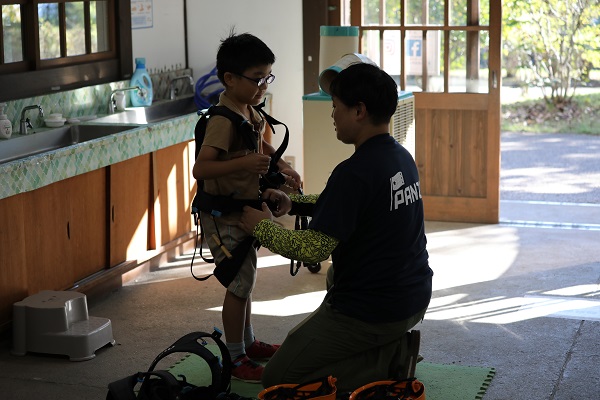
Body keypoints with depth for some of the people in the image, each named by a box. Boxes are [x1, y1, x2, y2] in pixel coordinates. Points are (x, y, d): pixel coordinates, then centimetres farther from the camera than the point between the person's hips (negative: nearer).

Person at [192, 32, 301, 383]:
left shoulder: (250, 111, 6)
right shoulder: (224, 119, -23)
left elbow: (260, 147, 27)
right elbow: (200, 169, -35)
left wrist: (282, 167, 11)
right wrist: (244, 163, -44)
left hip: (244, 210, 10)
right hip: (224, 215, -9)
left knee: (245, 280, 20)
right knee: (240, 284, -4)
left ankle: (248, 342, 35)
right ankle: (235, 358, 9)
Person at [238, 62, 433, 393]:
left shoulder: (354, 173, -23)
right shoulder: (402, 156, 5)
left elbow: (313, 250, -23)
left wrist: (262, 226, -7)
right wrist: (293, 203, 11)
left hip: (373, 312, -8)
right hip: (415, 298, 9)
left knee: (276, 378, 4)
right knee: (337, 274, 39)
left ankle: (387, 362, -6)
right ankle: (394, 346, 16)